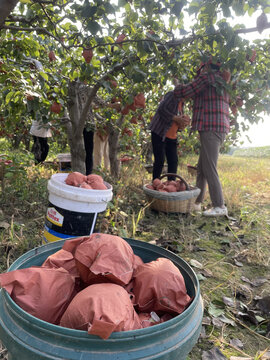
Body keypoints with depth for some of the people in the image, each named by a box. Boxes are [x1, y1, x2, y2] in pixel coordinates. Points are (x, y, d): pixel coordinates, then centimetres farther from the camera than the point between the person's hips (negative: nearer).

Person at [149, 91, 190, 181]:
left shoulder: (181, 103, 18)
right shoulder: (172, 95, -7)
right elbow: (161, 109, -19)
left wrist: (182, 124, 1)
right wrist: (176, 119, -21)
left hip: (172, 136, 8)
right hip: (159, 133, -8)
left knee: (174, 161, 4)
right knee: (159, 161, -8)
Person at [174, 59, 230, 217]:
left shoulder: (206, 78, -3)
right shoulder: (222, 83, 23)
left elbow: (183, 92, -4)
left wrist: (177, 87, 20)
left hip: (211, 129, -9)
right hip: (220, 129, 9)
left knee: (209, 169, -9)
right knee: (202, 169, 12)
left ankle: (220, 206, -6)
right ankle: (197, 202, 17)